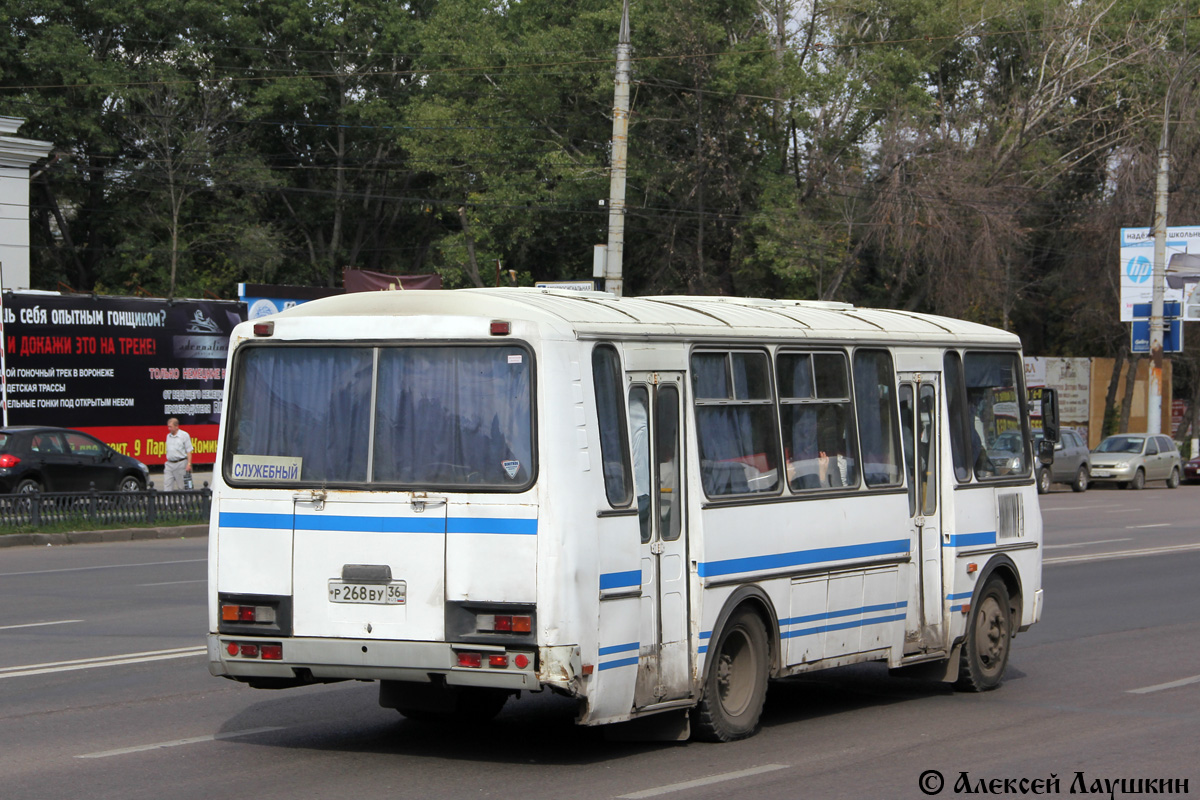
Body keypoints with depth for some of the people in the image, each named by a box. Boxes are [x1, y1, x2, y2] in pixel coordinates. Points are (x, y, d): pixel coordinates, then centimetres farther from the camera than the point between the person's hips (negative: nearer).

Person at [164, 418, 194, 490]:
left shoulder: (184, 435, -4)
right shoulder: (168, 436, 14)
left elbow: (189, 451, -6)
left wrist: (189, 464, -14)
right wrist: (166, 463, 15)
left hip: (181, 463, -5)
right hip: (169, 464, 5)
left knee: (182, 487, -1)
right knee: (167, 485, -4)